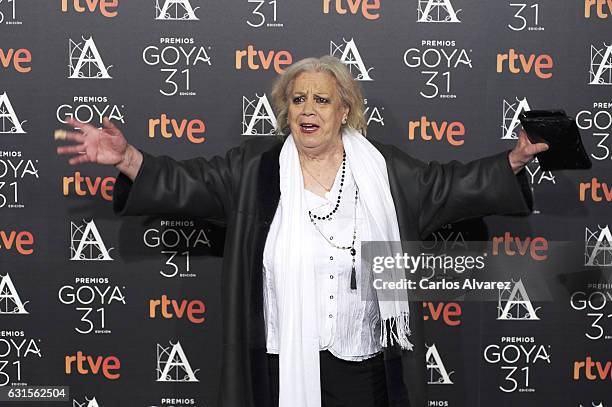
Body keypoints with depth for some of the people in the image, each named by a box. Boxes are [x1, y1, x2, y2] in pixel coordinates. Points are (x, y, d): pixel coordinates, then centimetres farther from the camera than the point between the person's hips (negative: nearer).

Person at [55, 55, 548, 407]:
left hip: (363, 363, 1)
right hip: (279, 363, 0)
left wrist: (513, 161, -4)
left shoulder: (385, 168, 3)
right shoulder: (254, 166, 0)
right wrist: (126, 157, -20)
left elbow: (452, 185, 6)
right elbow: (187, 182, -6)